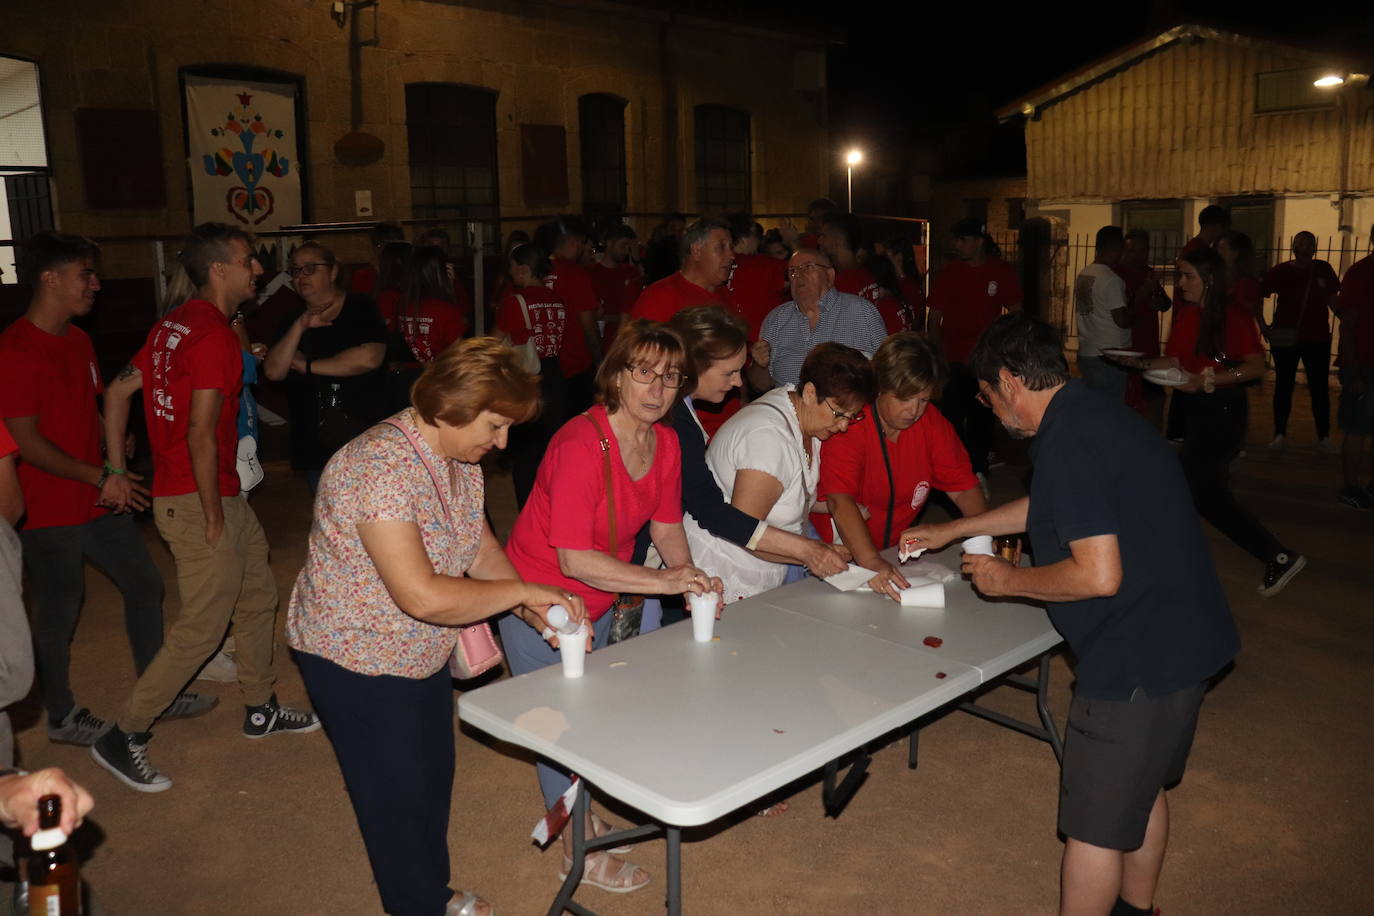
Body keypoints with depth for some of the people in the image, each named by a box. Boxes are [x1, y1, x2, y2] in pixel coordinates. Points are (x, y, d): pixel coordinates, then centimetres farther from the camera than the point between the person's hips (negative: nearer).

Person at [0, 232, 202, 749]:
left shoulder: (78, 341, 10)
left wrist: (115, 468, 8)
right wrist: (101, 478, -19)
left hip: (99, 502, 9)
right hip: (49, 512, -8)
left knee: (144, 585, 13)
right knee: (59, 614, 5)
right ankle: (61, 717, 24)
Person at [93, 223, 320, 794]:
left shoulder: (175, 324, 11)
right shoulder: (214, 335, -19)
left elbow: (118, 391, 14)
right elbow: (201, 434, -24)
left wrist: (118, 473, 15)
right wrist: (212, 517, -18)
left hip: (222, 496, 10)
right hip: (198, 501, -10)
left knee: (257, 596, 19)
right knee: (202, 629, -1)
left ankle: (261, 710, 33)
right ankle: (124, 737, 12)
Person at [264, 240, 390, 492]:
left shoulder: (361, 308, -2)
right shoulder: (293, 320, 13)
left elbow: (369, 358, -19)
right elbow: (273, 371, 0)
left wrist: (306, 365, -8)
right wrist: (300, 327, -12)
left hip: (364, 440, -4)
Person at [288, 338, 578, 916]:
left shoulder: (460, 459, -4)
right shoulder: (381, 468, -33)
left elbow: (481, 547, 3)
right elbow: (421, 595, -38)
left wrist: (538, 614, -11)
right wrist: (521, 591, -28)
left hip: (422, 651, 9)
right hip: (356, 658, -9)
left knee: (434, 777, 22)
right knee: (397, 797, 8)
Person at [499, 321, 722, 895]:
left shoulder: (665, 442, -6)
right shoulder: (581, 445, -31)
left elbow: (666, 526, 3)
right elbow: (573, 558, -32)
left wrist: (691, 579, -15)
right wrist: (662, 581, -33)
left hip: (597, 601, 7)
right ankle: (577, 853, 26)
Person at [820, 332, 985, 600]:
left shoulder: (932, 422, -2)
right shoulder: (849, 423, -20)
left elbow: (964, 488, 1)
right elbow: (840, 501, -31)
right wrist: (872, 563, -45)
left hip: (893, 551, 5)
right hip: (841, 552, -4)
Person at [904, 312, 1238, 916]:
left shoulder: (1069, 441, -23)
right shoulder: (1094, 417, 10)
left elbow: (1100, 575, -28)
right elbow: (1048, 506, 26)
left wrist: (1008, 581, -11)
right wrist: (952, 531, 31)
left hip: (1135, 656, -11)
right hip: (1180, 640, 11)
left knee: (1094, 824, 4)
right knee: (1142, 788, 27)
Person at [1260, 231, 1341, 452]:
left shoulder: (1323, 270, 2)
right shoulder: (1280, 271, -5)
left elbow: (1333, 300, 9)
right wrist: (1264, 327, -8)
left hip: (1318, 339, 2)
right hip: (1285, 339, -1)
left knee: (1320, 388, 5)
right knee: (1283, 385, 7)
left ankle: (1324, 436, 14)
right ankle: (1280, 434, 17)